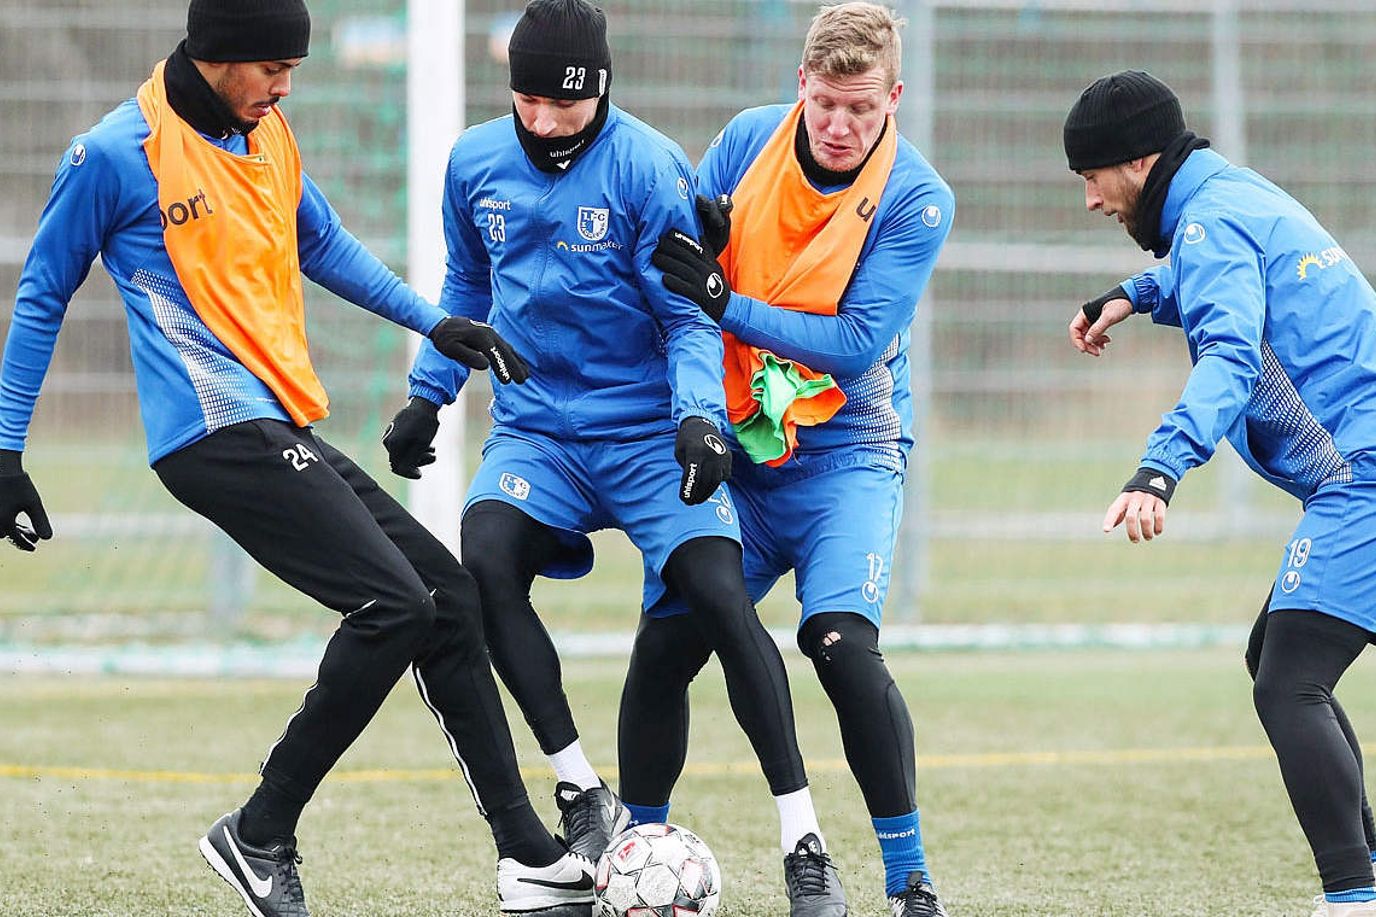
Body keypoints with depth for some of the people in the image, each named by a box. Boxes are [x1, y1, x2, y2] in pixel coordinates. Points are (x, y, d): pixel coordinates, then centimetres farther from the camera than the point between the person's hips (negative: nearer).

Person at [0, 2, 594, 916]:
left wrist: (434, 323, 24)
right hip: (217, 433, -8)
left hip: (284, 432, 8)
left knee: (449, 593, 4)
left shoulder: (267, 134, 12)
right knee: (395, 603, -18)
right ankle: (260, 836, -8)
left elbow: (324, 246, 29)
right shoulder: (117, 155, -10)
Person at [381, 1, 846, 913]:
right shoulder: (476, 163, 3)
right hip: (535, 428, 3)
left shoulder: (649, 168, -11)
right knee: (485, 563, -25)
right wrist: (428, 394, 18)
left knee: (720, 596, -19)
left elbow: (691, 316, -10)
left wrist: (699, 417, -26)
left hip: (646, 429, -3)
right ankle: (584, 796, -13)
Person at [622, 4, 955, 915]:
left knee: (843, 644, -23)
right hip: (735, 450, 4)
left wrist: (728, 303, -23)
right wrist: (707, 246, -17)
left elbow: (857, 343, -19)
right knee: (664, 645, -3)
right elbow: (682, 269, 6)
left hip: (845, 453, -4)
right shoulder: (749, 140, -2)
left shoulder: (917, 200, -14)